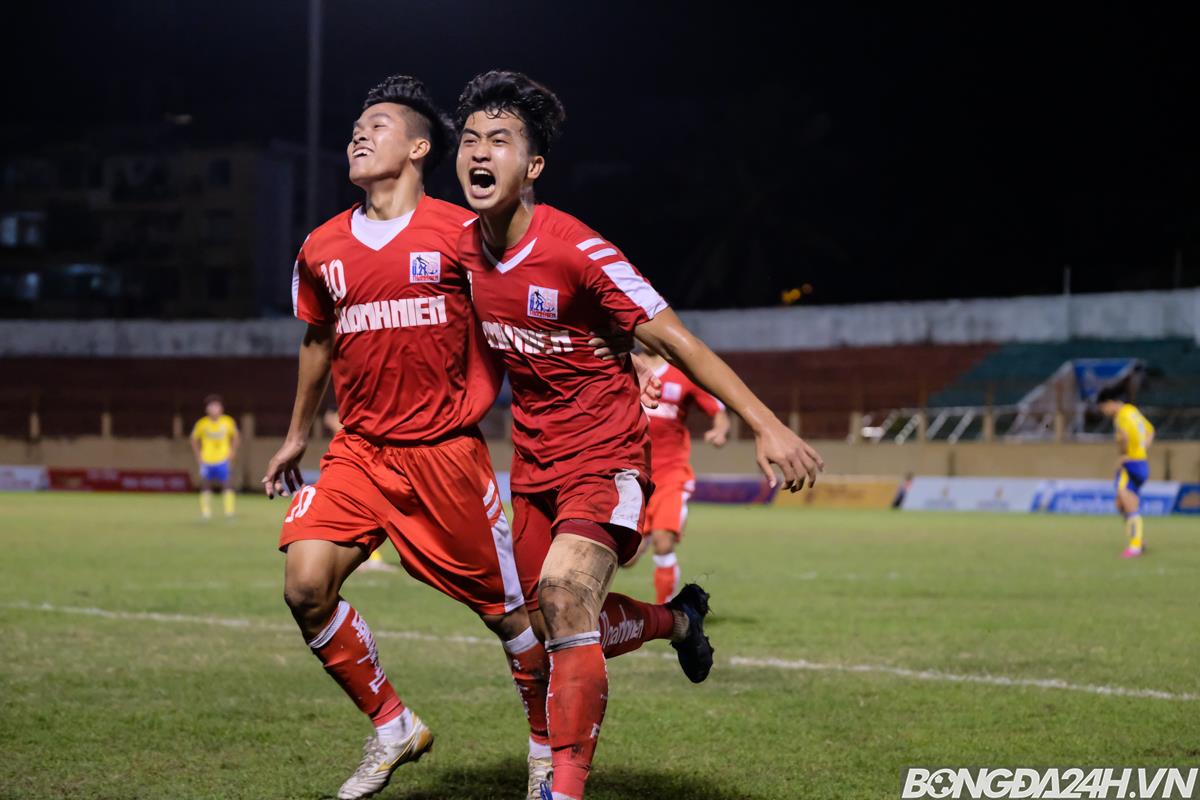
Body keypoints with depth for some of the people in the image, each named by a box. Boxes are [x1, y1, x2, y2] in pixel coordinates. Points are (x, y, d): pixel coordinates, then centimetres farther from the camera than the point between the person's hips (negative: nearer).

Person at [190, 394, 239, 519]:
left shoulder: (228, 422, -6)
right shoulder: (202, 423, -7)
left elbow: (236, 437, 11)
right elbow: (194, 439, 9)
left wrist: (232, 451, 2)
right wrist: (198, 456, 3)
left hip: (223, 461, -1)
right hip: (207, 461, 1)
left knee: (227, 485, -13)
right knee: (206, 487, 4)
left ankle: (229, 513, -8)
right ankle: (206, 513, 15)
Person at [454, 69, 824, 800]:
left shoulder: (577, 252, -21)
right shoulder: (461, 250, -3)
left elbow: (674, 340, -19)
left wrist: (766, 425, -23)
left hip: (606, 457, -7)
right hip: (534, 462, 7)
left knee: (565, 591, -29)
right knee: (553, 626, 11)